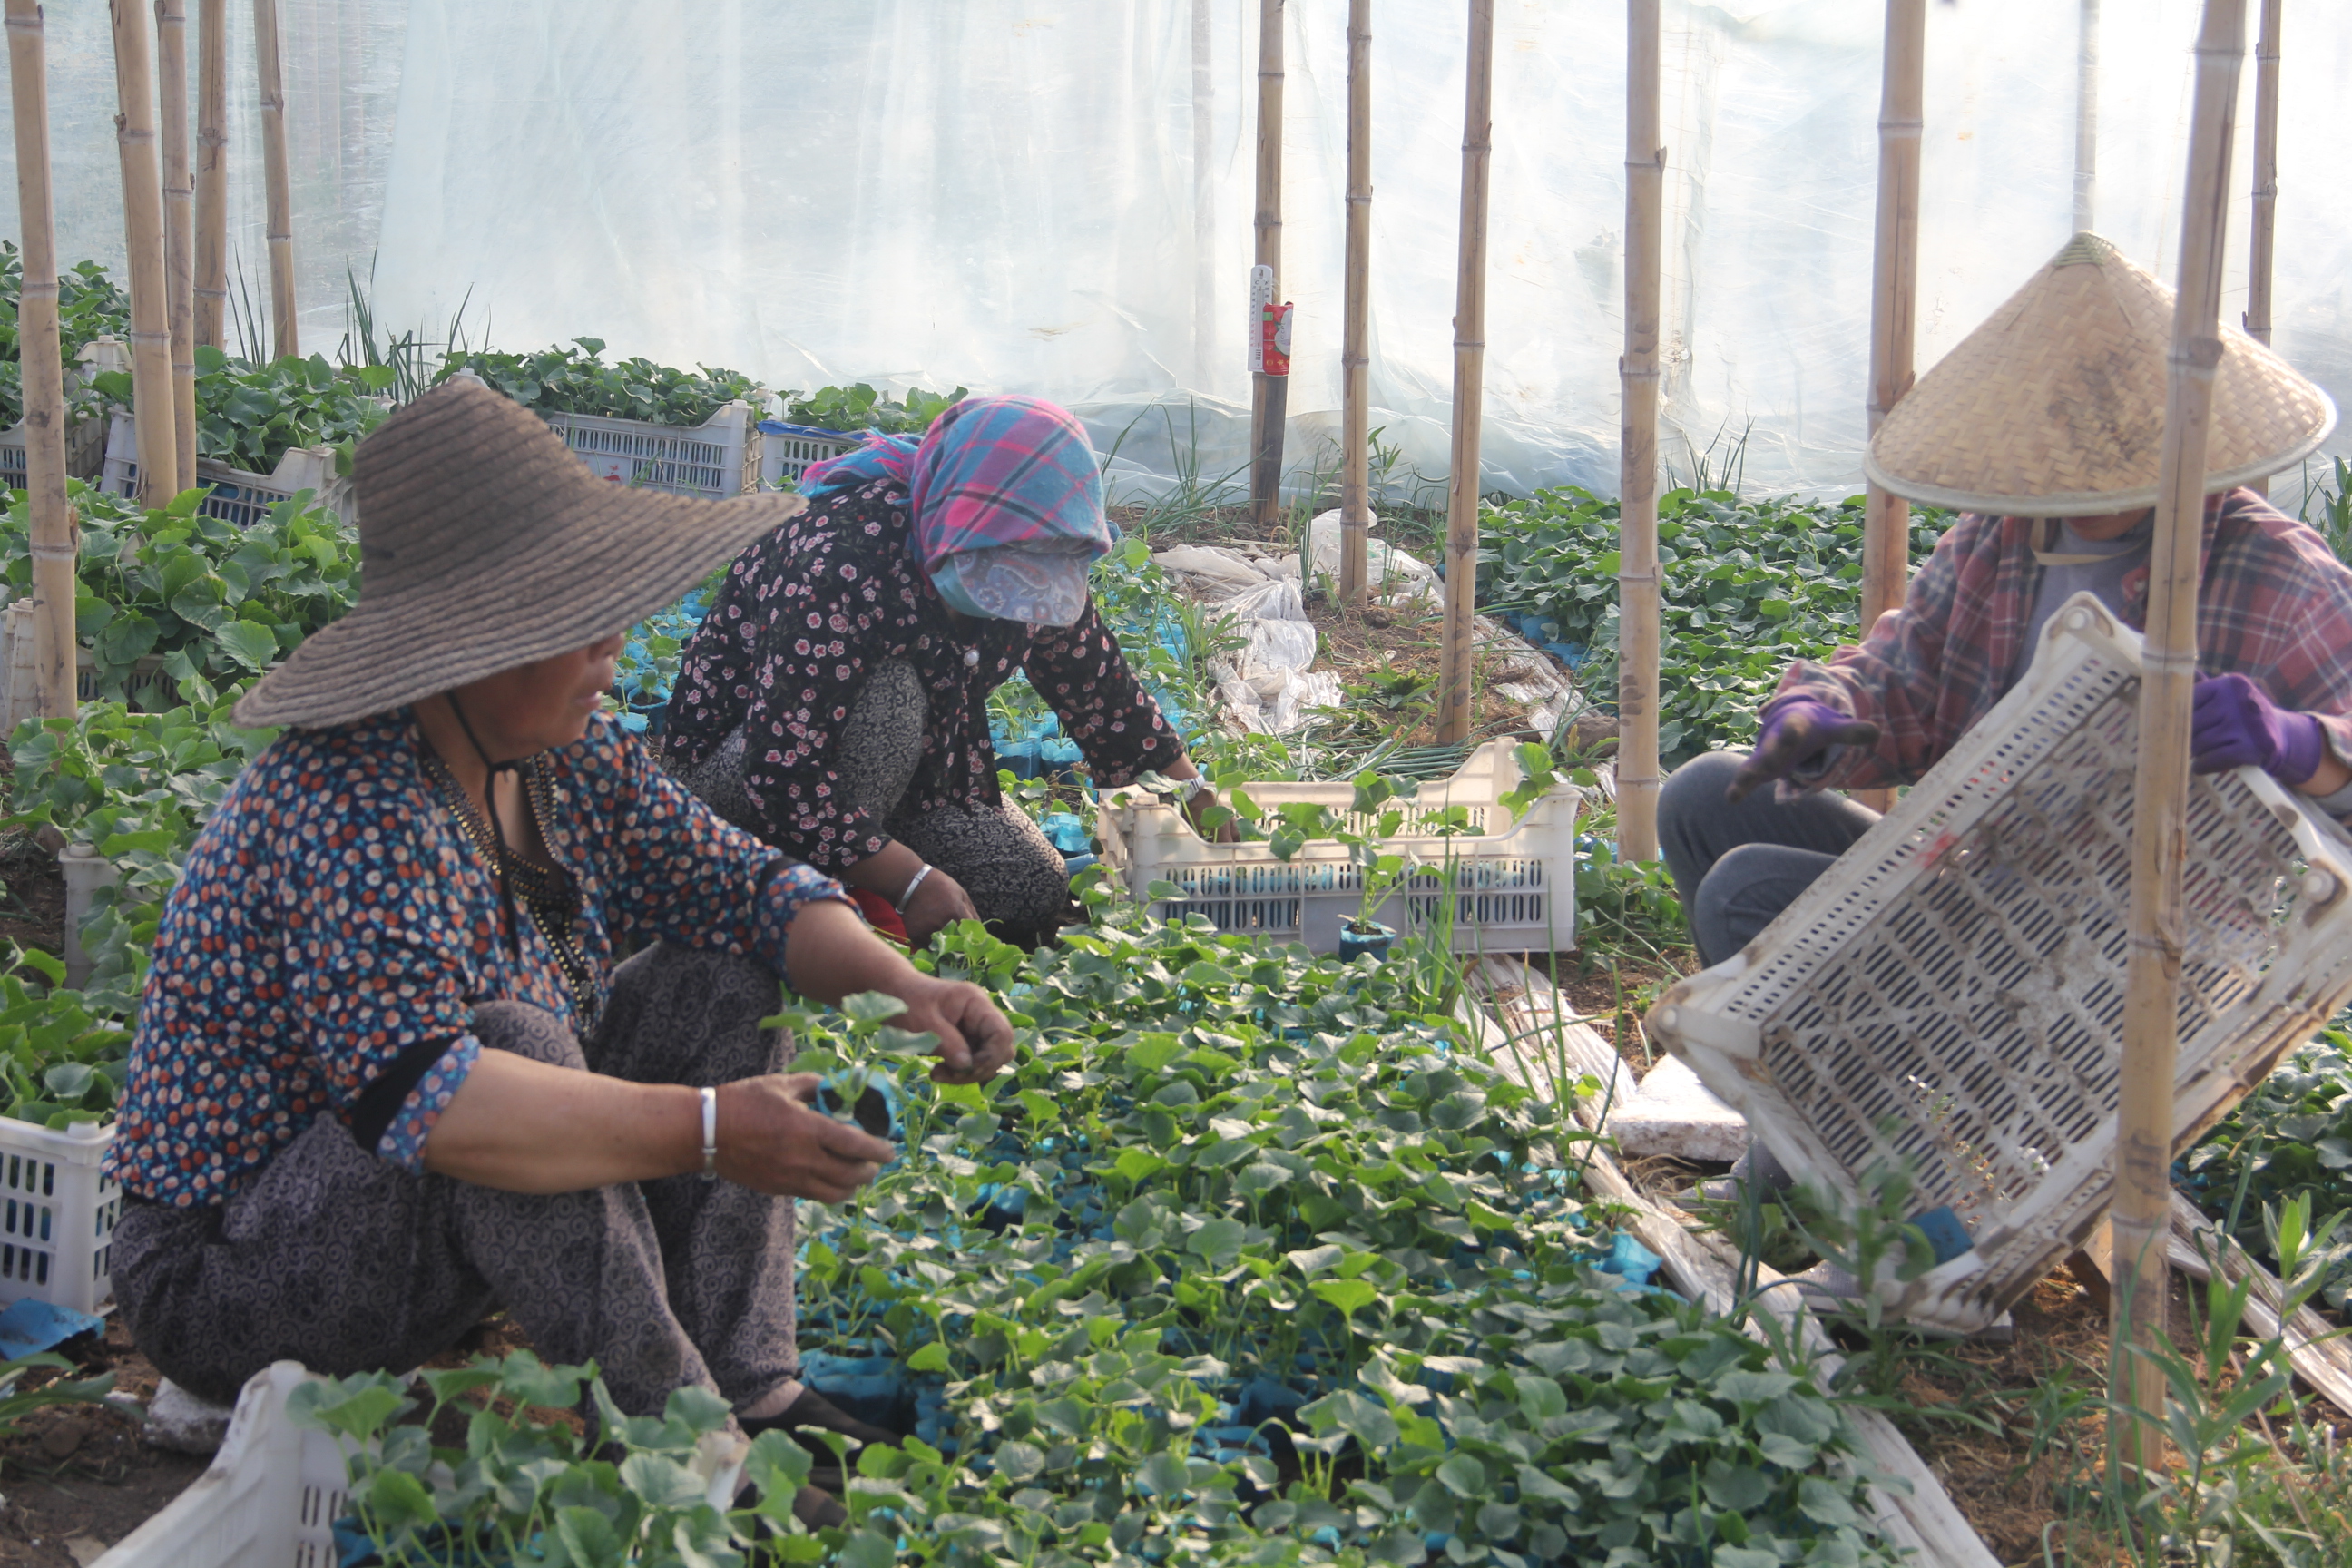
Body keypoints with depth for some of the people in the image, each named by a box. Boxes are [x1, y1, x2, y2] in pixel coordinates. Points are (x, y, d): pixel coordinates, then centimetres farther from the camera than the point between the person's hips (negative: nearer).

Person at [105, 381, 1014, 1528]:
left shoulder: (563, 753, -2)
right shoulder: (354, 803, -29)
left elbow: (743, 887, 7)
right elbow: (409, 1090, -42)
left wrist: (900, 983, -13)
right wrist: (707, 1132, -41)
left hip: (456, 1220, 9)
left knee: (715, 975, 2)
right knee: (513, 1043, -34)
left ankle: (750, 1390, -10)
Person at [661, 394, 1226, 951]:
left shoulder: (1028, 570, -13)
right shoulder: (843, 563, -36)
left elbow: (1101, 685, 4)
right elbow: (782, 771, -39)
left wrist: (1194, 792, 1)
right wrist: (912, 882, -39)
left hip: (910, 768, 7)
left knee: (1038, 895, -9)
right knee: (886, 696, -35)